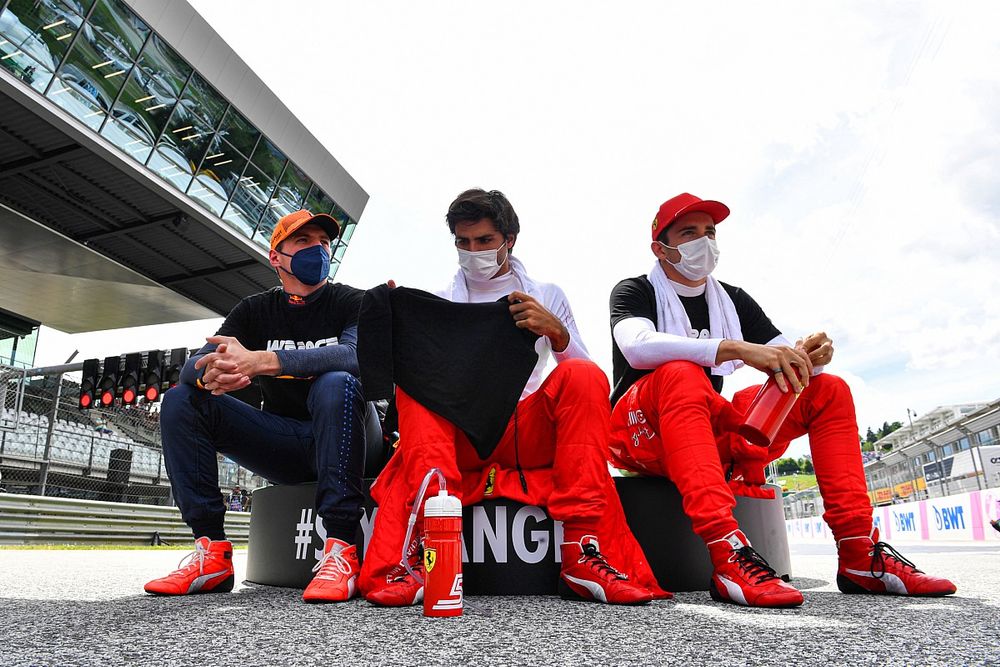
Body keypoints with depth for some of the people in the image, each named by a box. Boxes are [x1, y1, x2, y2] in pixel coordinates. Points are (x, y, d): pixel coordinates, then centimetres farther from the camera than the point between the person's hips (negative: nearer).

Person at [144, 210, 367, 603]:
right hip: (281, 445, 4)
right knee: (181, 400, -10)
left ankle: (340, 550, -36)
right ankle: (212, 551, -17)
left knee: (336, 383, -34)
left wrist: (263, 360, -37)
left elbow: (358, 353, -26)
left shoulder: (351, 302, -3)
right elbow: (192, 366, -4)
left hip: (337, 442, -4)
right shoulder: (255, 311, 8)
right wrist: (212, 374, -31)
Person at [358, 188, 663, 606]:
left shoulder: (547, 296, 16)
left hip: (529, 436, 0)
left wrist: (555, 331, -12)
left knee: (583, 376, -25)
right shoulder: (437, 301, 16)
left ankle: (584, 552, -31)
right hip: (457, 436, 0)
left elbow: (582, 376, 7)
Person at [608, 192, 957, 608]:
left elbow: (784, 364, 9)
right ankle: (726, 554, -48)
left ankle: (860, 556, -13)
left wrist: (809, 357, -16)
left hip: (715, 432, 6)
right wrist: (738, 348, -33)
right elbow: (637, 347, -25)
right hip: (645, 432, -6)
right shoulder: (635, 292, -1)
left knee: (828, 390, -2)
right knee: (681, 373, -36)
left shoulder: (733, 300, 16)